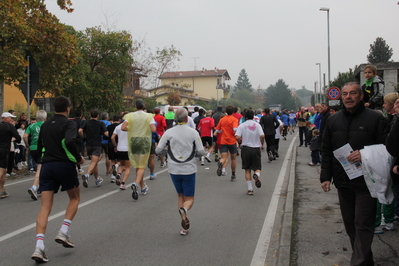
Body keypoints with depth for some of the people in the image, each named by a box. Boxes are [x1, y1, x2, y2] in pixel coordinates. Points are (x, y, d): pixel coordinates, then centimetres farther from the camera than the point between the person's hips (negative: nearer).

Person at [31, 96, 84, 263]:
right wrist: (79, 158, -7)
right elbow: (70, 142, -21)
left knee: (45, 207, 0)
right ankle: (63, 232, 6)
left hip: (46, 166, 4)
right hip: (65, 165, -4)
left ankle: (39, 247, -13)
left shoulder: (45, 125, 14)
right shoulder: (69, 124, -4)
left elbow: (39, 147, 19)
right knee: (75, 198, 20)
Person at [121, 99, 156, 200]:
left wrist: (130, 129, 7)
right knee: (142, 166, 1)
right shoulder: (149, 116, -4)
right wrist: (154, 128, 8)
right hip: (145, 141, -2)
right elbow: (153, 129, -14)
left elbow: (123, 127, -12)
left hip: (133, 140, 2)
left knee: (137, 165, 15)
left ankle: (143, 187, 26)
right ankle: (136, 184, -24)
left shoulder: (130, 116, -1)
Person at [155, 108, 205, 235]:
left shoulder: (169, 132, -4)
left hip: (174, 170, 2)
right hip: (189, 170, -2)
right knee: (189, 198, 8)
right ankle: (184, 210, -27)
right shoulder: (193, 132, -6)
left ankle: (185, 226, 13)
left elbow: (158, 150, -5)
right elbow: (201, 152, -7)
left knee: (180, 195, 18)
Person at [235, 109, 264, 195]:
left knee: (247, 170, 8)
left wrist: (241, 141, 8)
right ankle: (257, 175, -26)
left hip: (246, 148, 0)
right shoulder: (257, 125, -1)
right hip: (256, 148, 0)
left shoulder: (242, 125, -2)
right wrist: (261, 144, 5)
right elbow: (262, 136, -14)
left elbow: (237, 137, -13)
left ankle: (249, 189, 5)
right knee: (257, 168, 11)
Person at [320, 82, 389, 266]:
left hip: (366, 182, -5)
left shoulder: (375, 118, -5)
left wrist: (365, 155, -20)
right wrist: (325, 177, 6)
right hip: (343, 182, 5)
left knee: (363, 226, -5)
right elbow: (326, 151, 12)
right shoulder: (333, 120, 10)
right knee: (350, 224, 12)